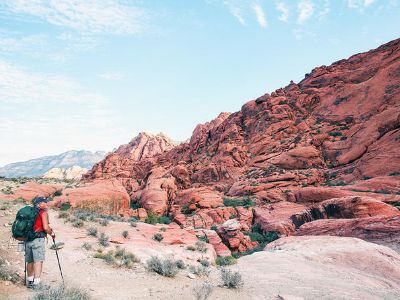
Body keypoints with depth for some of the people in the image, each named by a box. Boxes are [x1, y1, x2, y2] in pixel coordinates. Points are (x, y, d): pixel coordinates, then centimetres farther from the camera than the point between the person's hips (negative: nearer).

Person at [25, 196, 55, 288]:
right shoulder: (43, 213, -6)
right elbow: (45, 227, -14)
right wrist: (52, 233, 3)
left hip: (28, 240, 7)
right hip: (38, 239, -7)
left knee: (30, 262, 16)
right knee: (38, 261, -7)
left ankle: (30, 281, 26)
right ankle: (36, 283, -12)